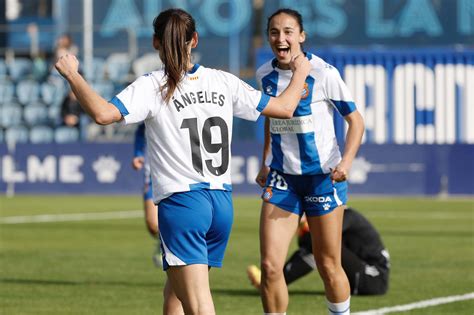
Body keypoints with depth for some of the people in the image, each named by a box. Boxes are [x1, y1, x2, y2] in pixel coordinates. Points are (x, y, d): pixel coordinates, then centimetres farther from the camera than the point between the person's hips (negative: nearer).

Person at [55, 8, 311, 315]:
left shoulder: (152, 86, -6)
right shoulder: (223, 82, 7)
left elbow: (103, 113, -21)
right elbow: (285, 107, 15)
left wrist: (72, 74, -7)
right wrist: (301, 73, 34)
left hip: (181, 201, -5)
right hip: (222, 202, 5)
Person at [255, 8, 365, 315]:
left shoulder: (324, 73, -12)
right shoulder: (265, 74, 3)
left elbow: (356, 121, -7)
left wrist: (346, 162, -21)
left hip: (323, 176, -4)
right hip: (282, 177, 4)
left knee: (328, 266, 5)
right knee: (270, 266, -8)